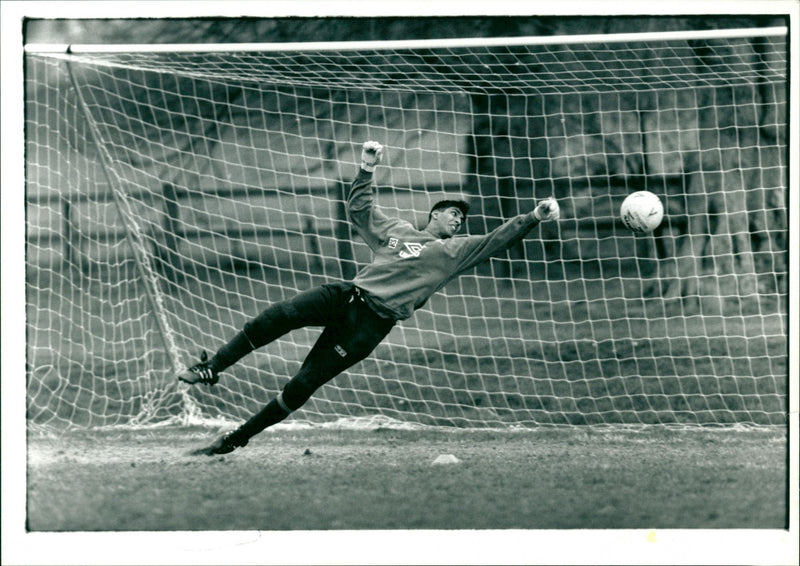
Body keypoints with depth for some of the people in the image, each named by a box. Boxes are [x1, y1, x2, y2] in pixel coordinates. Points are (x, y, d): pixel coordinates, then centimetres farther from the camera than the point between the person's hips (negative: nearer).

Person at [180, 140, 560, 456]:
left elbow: (496, 241, 3)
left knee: (303, 384, -10)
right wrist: (367, 169, 25)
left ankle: (236, 439, -6)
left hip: (373, 322, -3)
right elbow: (358, 208, 33)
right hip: (348, 295, 3)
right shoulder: (396, 230, 24)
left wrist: (533, 217, -8)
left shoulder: (454, 252, 14)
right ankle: (212, 368, -16)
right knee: (281, 315, -24)